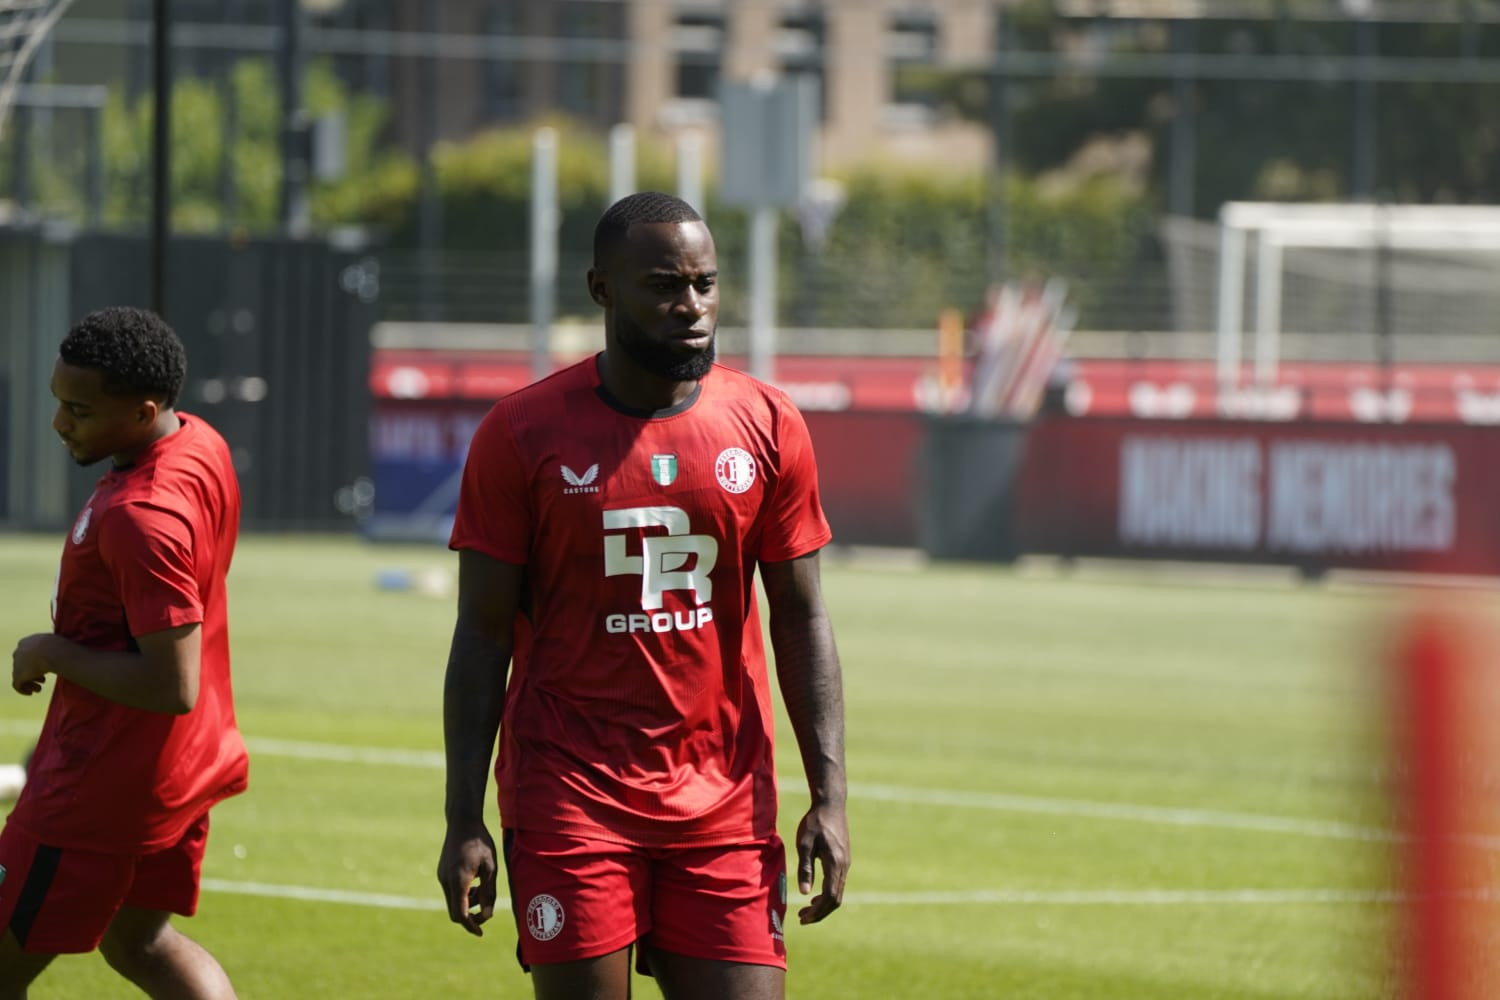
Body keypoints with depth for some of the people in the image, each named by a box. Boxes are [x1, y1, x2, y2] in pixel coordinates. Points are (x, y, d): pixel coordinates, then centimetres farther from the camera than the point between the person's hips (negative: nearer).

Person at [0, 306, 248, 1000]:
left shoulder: (140, 519, -30)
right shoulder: (201, 446, 1)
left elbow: (170, 687, -31)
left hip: (103, 787, -10)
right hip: (187, 768, 10)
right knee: (140, 942, 23)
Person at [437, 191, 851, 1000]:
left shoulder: (767, 429, 4)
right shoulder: (525, 434, -3)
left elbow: (800, 619, 9)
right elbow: (482, 636, 0)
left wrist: (829, 797, 2)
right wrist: (464, 822, -5)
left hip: (722, 802, 2)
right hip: (568, 800, -2)